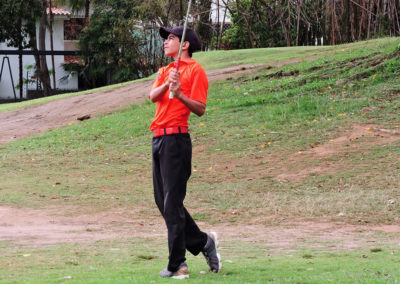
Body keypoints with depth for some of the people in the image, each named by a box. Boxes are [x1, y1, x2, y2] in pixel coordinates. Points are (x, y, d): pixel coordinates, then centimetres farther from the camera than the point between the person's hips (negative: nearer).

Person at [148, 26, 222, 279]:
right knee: (163, 201, 12)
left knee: (172, 203, -8)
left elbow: (200, 108, -11)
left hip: (176, 139, -9)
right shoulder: (165, 71, 20)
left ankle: (177, 265, -5)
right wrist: (167, 85, -16)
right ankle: (204, 242, 22)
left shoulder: (195, 70, -4)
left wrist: (179, 94, -24)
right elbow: (152, 96, 2)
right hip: (158, 138, 9)